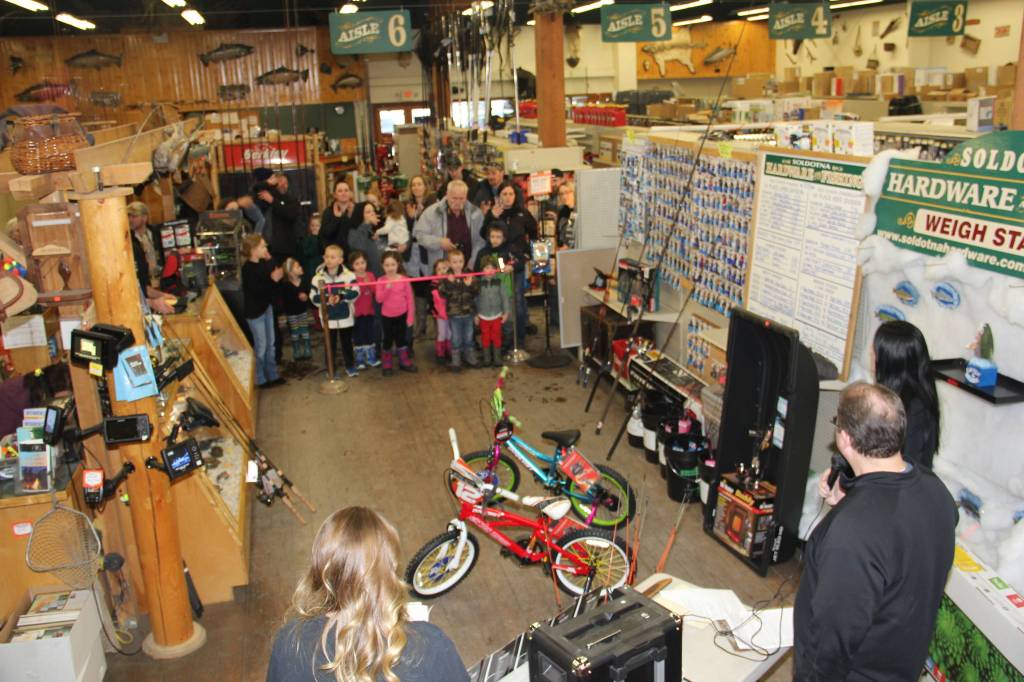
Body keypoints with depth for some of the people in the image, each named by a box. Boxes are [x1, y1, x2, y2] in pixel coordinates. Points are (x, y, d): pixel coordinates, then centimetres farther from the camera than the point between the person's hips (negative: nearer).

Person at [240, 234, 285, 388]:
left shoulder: (263, 263, 4)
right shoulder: (248, 269, -20)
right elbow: (256, 291, -27)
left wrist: (270, 262, -7)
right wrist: (272, 279, -30)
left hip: (267, 307, 8)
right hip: (255, 311, -8)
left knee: (270, 344, 15)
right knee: (260, 346, 2)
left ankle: (272, 375, 26)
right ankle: (260, 379, 15)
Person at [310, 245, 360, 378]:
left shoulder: (349, 275, -10)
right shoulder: (318, 278, -9)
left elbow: (355, 292, -14)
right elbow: (313, 297, -9)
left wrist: (341, 296, -27)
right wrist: (326, 299, -26)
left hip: (346, 316, 0)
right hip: (328, 317, 0)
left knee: (347, 342, 15)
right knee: (330, 343, 10)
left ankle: (350, 365, 31)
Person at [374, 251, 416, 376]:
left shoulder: (404, 279, -9)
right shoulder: (381, 281, -8)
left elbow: (410, 298, -5)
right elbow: (379, 299, -14)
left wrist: (410, 316, -5)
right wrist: (387, 288, -28)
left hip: (402, 315, 0)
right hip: (387, 316, 0)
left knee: (401, 339, 14)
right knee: (388, 340, 9)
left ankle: (404, 362, 27)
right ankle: (386, 365, 21)